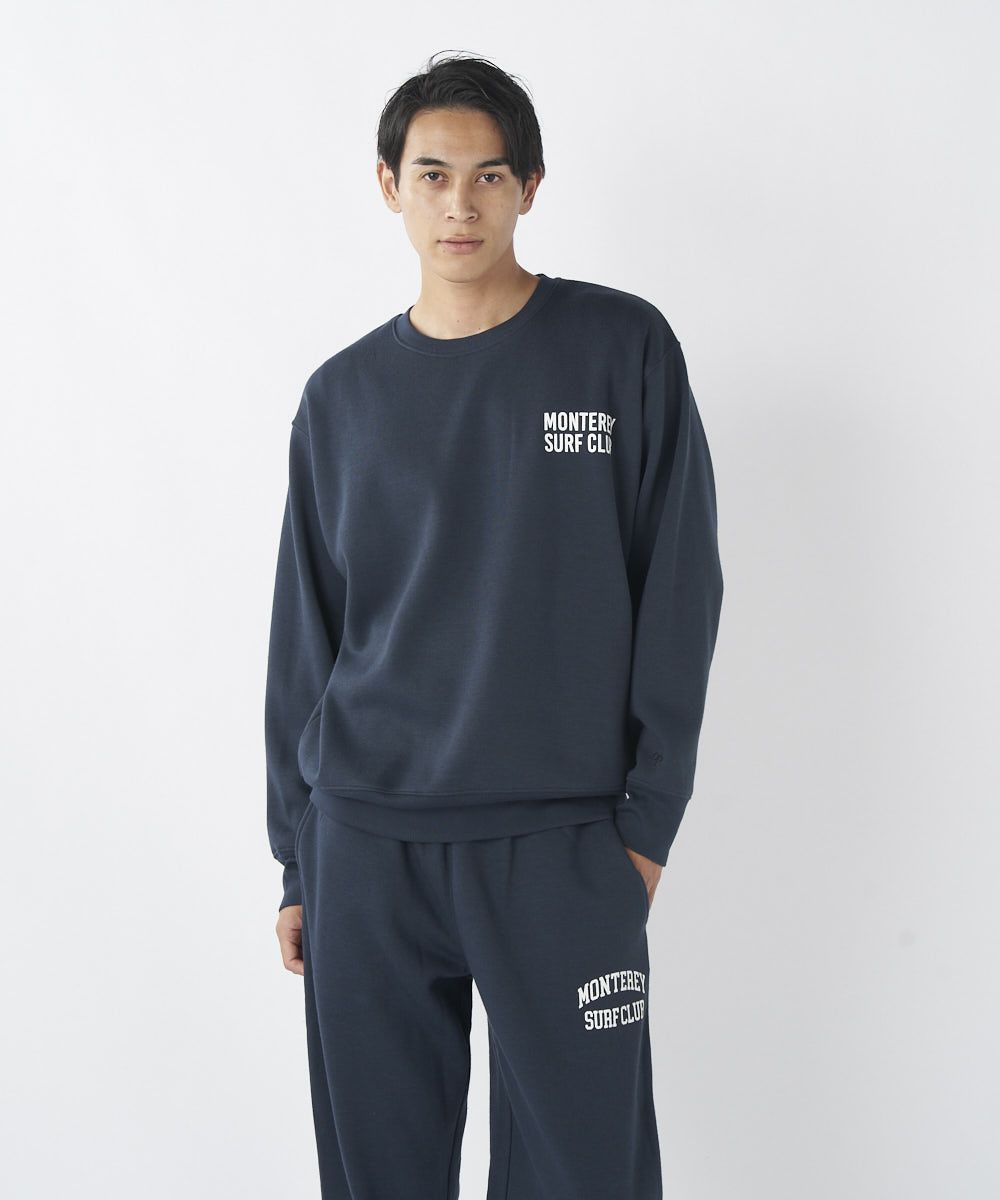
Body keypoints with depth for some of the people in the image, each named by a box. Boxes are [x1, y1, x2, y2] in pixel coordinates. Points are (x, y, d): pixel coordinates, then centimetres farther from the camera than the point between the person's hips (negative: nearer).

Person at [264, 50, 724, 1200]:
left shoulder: (623, 349, 2)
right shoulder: (342, 396, 8)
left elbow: (679, 594, 1)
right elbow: (303, 641, 11)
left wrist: (647, 822, -4)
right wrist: (298, 858, 8)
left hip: (563, 844, -2)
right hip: (366, 845, 2)